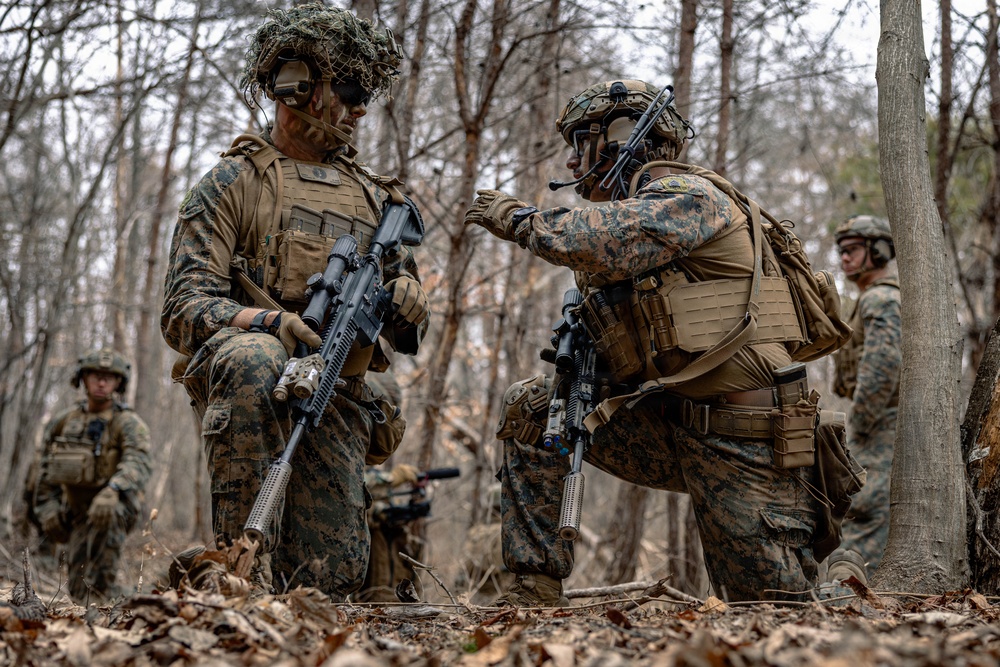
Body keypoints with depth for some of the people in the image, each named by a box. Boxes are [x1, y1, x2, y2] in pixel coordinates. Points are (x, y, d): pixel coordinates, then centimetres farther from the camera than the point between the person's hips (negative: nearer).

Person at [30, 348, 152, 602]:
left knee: (105, 513, -37)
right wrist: (47, 510, 3)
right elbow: (46, 470, 12)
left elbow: (138, 463, -32)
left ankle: (99, 588, -30)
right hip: (78, 512, 5)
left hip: (115, 509, -5)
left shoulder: (129, 423, -14)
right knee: (79, 587, 1)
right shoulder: (62, 422, 2)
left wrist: (111, 491, -49)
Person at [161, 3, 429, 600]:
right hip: (245, 380, -4)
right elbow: (184, 311, -7)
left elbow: (409, 341, 18)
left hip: (334, 399, 4)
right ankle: (246, 558, -30)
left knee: (331, 575, -9)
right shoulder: (233, 182, 3)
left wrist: (408, 302, -7)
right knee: (253, 357, -41)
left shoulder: (375, 199, 18)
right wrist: (268, 319, -27)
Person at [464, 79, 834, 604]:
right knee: (529, 408, 0)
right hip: (672, 421, 8)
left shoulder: (687, 196, -10)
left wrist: (518, 218, -13)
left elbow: (600, 241, -30)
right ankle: (535, 590, 0)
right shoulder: (626, 214, 17)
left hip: (742, 438, -8)